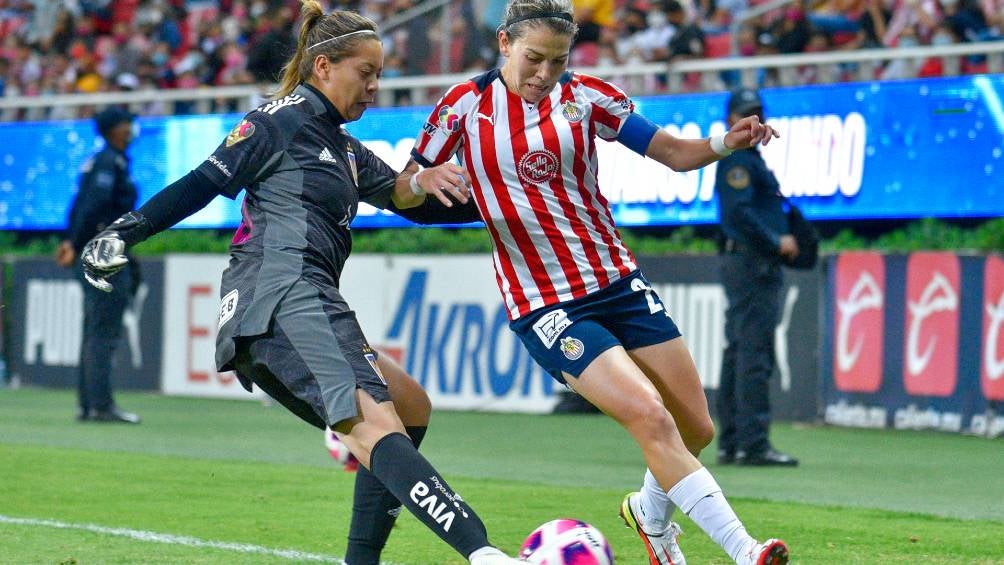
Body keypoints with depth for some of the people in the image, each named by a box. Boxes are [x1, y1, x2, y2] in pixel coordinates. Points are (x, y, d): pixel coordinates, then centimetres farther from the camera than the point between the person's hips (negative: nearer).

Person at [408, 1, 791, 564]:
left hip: (618, 280, 4)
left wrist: (725, 143, -15)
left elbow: (674, 152, 5)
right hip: (543, 305, -4)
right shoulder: (467, 105, -4)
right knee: (651, 417, -21)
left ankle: (650, 510, 37)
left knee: (697, 429, 5)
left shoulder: (585, 95, 2)